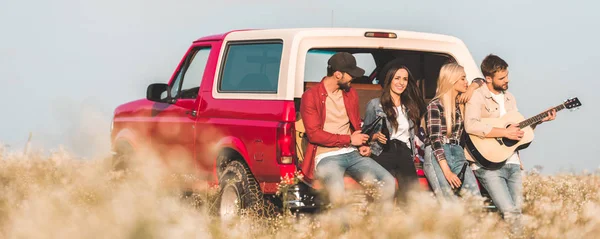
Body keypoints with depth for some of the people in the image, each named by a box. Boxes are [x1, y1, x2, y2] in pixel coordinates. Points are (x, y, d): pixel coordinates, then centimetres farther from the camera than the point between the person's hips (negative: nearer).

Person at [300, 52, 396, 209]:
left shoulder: (351, 94, 17)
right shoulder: (311, 97, -3)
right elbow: (314, 134, -10)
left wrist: (362, 145, 3)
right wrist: (349, 140, -9)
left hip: (352, 154, 6)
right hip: (327, 156, -6)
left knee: (388, 181, -15)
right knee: (337, 191, -37)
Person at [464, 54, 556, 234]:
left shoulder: (509, 98, 18)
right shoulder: (477, 96, -7)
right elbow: (471, 126, -23)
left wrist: (540, 120, 12)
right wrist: (505, 133, -21)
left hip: (512, 163, 7)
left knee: (517, 210, 2)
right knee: (509, 211, -18)